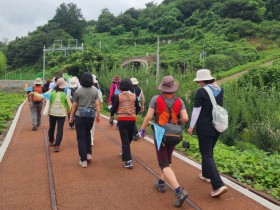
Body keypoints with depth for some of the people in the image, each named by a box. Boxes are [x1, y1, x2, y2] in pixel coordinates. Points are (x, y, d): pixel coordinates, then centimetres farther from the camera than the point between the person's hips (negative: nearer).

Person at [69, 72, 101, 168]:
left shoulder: (78, 91, -7)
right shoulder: (95, 90, -1)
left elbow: (74, 105, -2)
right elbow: (97, 104, -2)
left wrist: (71, 116, 9)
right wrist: (98, 115, 7)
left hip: (80, 116, -3)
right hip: (91, 116, 3)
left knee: (81, 137, 3)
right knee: (87, 134, 24)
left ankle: (83, 160, 4)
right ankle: (89, 154, 23)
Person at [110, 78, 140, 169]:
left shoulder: (118, 96, -6)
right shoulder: (134, 96, 0)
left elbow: (114, 108, -3)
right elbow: (138, 108, 4)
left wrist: (112, 115, 17)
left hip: (122, 119, -2)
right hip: (132, 119, 3)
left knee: (125, 140, -1)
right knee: (129, 138, 23)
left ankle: (128, 161, -7)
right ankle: (124, 151, 45)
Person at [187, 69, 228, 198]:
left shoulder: (201, 92, -15)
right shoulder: (220, 90, 4)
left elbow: (196, 111, -14)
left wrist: (191, 127, -4)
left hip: (205, 127, -7)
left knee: (206, 155, -3)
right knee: (209, 151, 24)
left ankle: (219, 185, -10)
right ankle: (206, 175, 38)